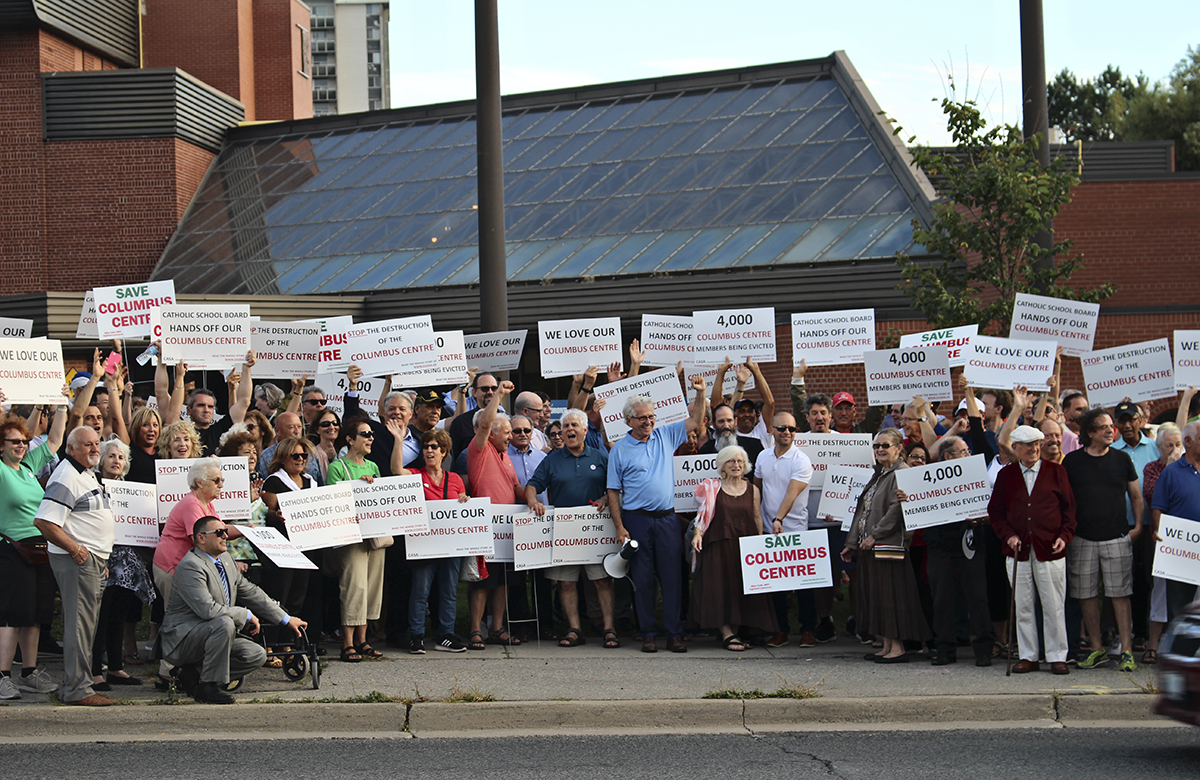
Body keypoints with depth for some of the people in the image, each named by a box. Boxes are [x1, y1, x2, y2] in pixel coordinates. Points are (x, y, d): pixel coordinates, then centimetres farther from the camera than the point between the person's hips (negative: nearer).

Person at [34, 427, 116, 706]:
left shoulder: (88, 473, 18)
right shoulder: (66, 478, -15)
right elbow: (44, 521, -23)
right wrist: (75, 549, -19)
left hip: (94, 559, 10)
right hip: (78, 559, -10)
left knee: (86, 623, 12)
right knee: (79, 624, -9)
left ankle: (76, 685, 18)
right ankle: (76, 689, -6)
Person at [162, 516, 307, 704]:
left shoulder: (225, 559, 10)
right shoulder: (190, 566, -19)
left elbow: (251, 593, 18)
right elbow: (207, 609, -29)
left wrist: (286, 619, 16)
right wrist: (246, 615, -17)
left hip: (211, 636, 9)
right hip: (182, 639, -9)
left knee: (257, 655, -4)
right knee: (224, 623, -34)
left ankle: (194, 674, 0)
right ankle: (207, 686, -22)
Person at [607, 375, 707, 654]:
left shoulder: (665, 437, 10)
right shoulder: (619, 450, 2)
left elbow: (695, 420, 13)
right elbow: (613, 491, 2)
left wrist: (700, 393, -3)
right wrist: (619, 527, -6)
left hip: (667, 518, 2)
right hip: (636, 520, -2)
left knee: (672, 576, 0)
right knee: (642, 579, 2)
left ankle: (674, 634, 4)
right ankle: (648, 634, 9)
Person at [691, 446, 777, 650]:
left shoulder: (752, 489, 12)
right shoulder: (712, 488, 6)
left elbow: (758, 519, 13)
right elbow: (702, 515, 4)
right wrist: (698, 533, -13)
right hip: (719, 547, -3)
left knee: (743, 589, -1)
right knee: (721, 587, -10)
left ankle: (736, 631, 5)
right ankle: (726, 633, -11)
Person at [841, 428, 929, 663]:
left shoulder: (902, 473, -10)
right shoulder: (879, 474, 19)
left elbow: (897, 508, -20)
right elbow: (863, 510, 20)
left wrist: (875, 535, -19)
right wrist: (852, 543, 17)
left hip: (890, 543, -10)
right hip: (869, 546, 10)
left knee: (891, 594, -7)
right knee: (875, 595, 10)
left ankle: (897, 648, -2)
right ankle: (886, 645, 15)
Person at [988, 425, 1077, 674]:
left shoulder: (1056, 471, 5)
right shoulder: (1005, 475, 8)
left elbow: (1069, 507, 6)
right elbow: (994, 509, 10)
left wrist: (1065, 535, -6)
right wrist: (1007, 534, -4)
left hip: (1050, 549, -2)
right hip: (1018, 550, 2)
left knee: (1054, 606, 0)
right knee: (1022, 606, 5)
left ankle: (1057, 657, 8)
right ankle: (1028, 656, 13)